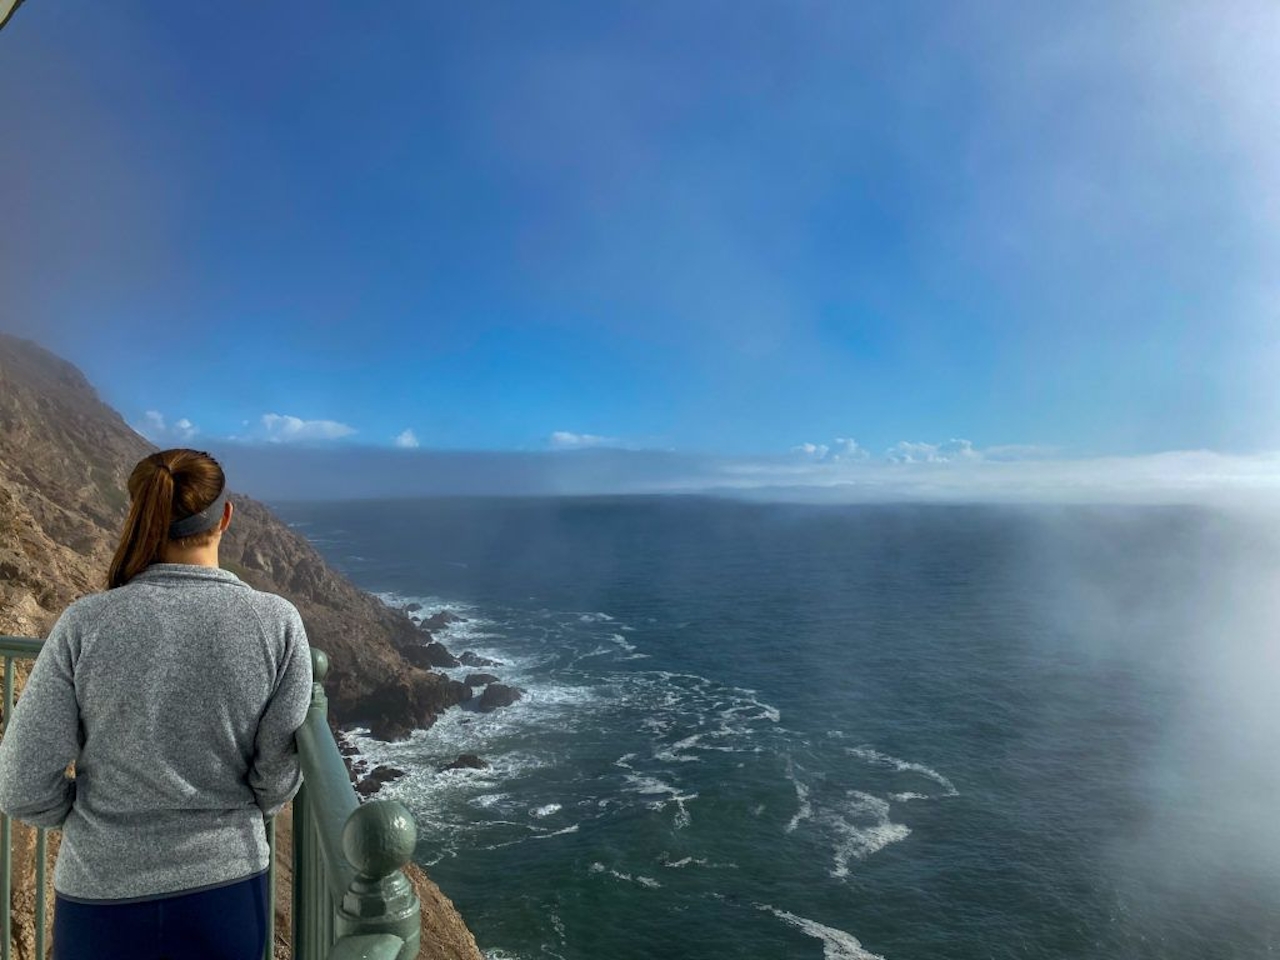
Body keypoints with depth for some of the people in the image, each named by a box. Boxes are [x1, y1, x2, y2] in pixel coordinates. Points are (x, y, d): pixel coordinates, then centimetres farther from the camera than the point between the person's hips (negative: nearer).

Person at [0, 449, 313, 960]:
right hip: (227, 890, 0)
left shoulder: (85, 624, -15)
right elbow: (277, 782, -7)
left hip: (104, 898, 0)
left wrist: (91, 815, 12)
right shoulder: (277, 622, -15)